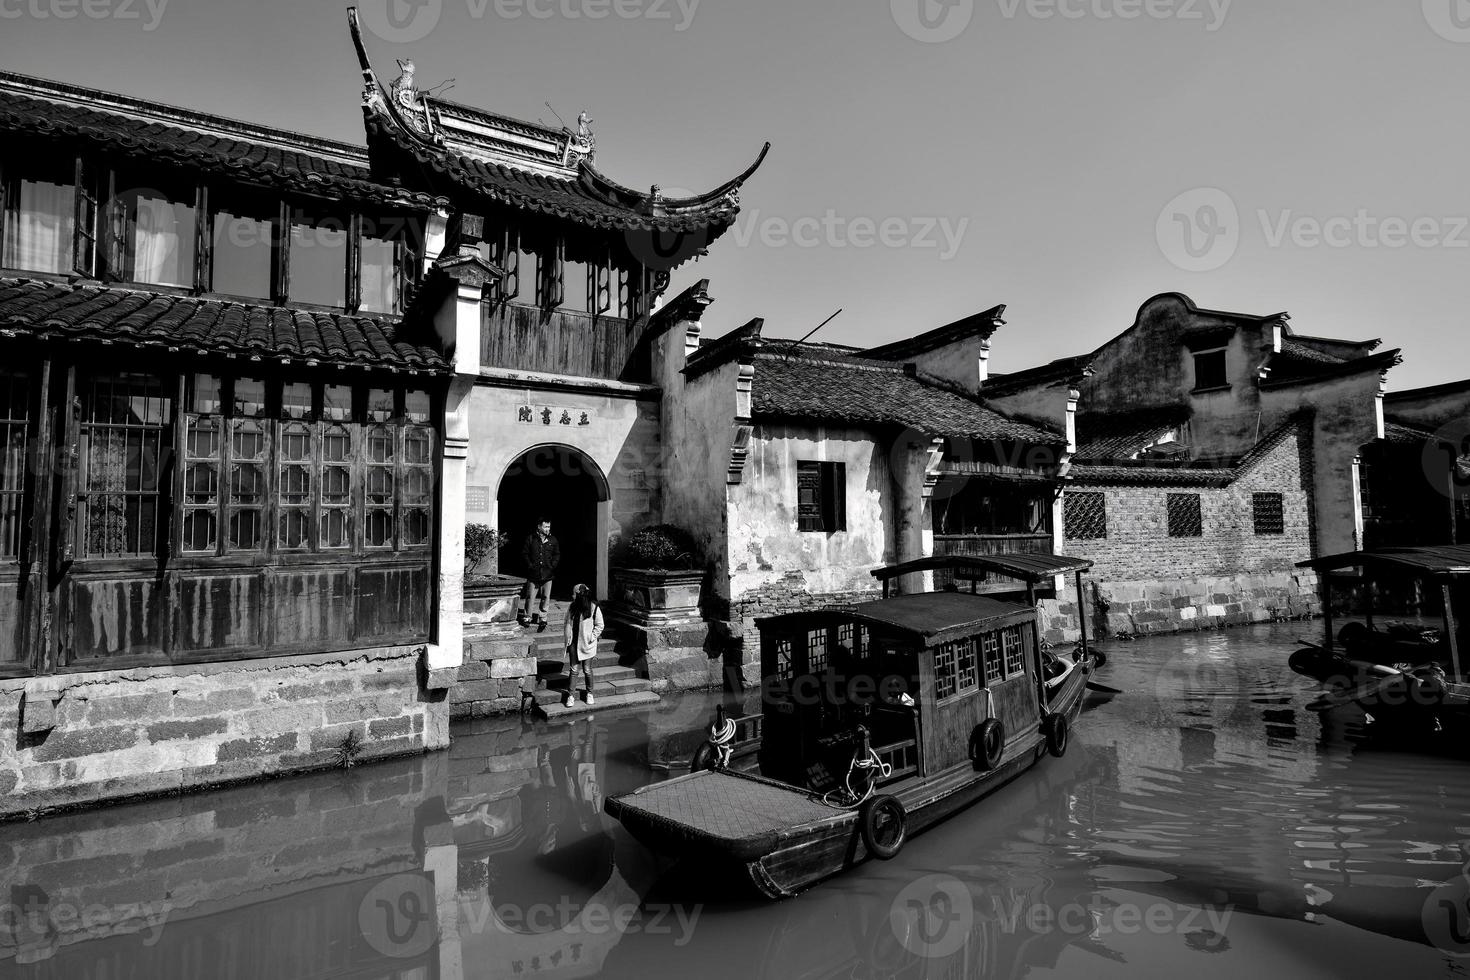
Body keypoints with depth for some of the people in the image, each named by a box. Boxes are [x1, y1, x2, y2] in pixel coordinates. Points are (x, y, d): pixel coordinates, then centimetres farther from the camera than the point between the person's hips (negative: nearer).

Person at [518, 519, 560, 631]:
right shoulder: (530, 538, 1)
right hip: (533, 574, -2)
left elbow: (557, 555, 13)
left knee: (545, 597, 4)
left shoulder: (553, 540, 7)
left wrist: (552, 566, -1)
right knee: (530, 597, 1)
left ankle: (543, 619, 14)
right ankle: (527, 617, 13)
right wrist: (530, 565, -7)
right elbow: (524, 553, 3)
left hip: (547, 575, 2)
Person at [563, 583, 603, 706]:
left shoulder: (594, 608, -10)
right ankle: (570, 695, 10)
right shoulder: (572, 607, 2)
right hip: (574, 642, 3)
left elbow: (599, 626, -2)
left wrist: (592, 637, -10)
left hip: (587, 644, -3)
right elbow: (568, 624, 10)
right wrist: (568, 639, 3)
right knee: (573, 669, 3)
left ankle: (589, 694, 23)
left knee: (587, 670, 6)